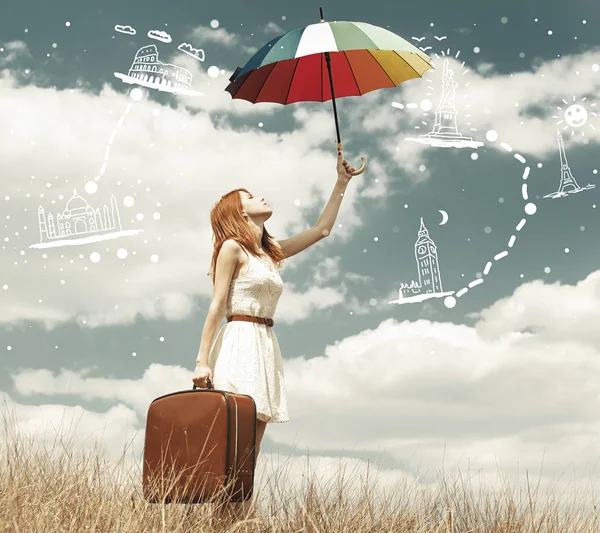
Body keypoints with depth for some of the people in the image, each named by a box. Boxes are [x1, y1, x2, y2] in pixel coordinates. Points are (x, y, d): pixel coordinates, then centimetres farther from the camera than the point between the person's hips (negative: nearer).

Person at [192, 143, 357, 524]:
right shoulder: (232, 248, -1)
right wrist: (203, 360, -14)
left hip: (266, 347, 8)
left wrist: (341, 183, 22)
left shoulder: (271, 252, 19)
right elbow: (216, 307, -7)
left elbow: (322, 230, 23)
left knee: (250, 453, 3)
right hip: (239, 344, -8)